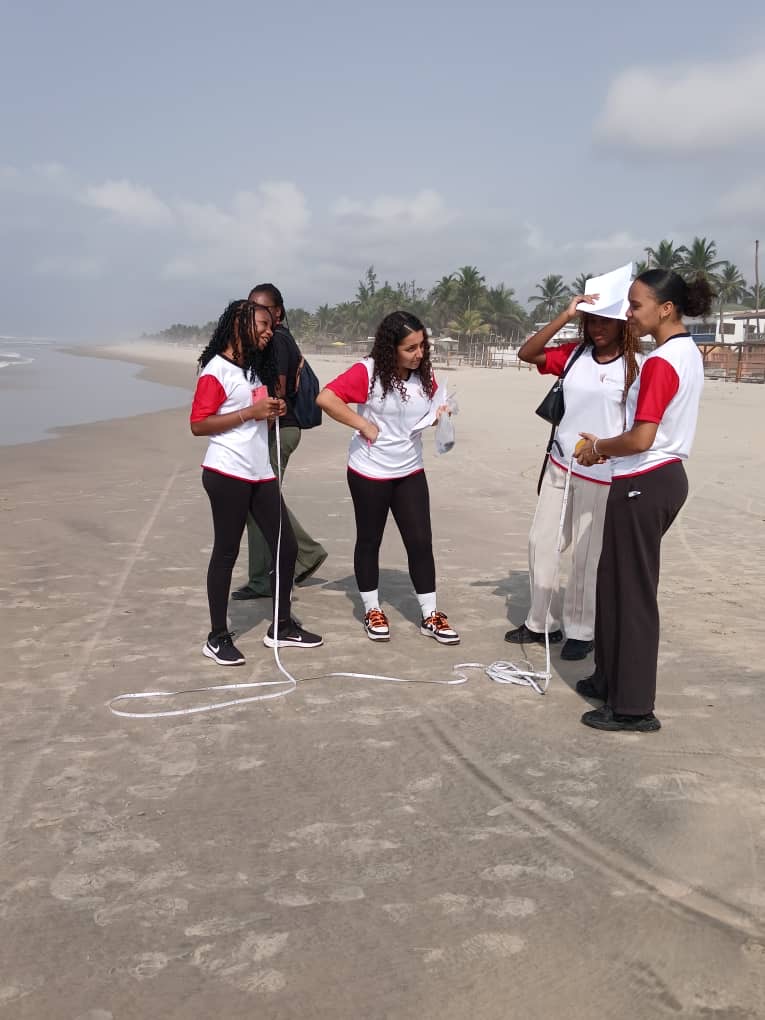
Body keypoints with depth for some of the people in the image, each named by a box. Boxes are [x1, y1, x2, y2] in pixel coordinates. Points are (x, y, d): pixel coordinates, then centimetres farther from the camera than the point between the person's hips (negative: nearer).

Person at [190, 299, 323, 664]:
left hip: (261, 473, 8)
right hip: (227, 474, -8)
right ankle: (218, 638, 9)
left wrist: (273, 412, 5)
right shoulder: (217, 369, -8)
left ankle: (281, 627, 21)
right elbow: (198, 424, -14)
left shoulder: (255, 367, 20)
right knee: (226, 552, -1)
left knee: (286, 547, 8)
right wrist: (250, 413, -18)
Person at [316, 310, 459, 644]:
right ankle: (372, 611, 25)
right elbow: (325, 398, -24)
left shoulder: (424, 375, 0)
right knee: (369, 541, 10)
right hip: (369, 473, -4)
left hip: (411, 473, 5)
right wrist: (364, 425, -22)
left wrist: (440, 414, -8)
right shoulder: (368, 371, -18)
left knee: (421, 542, 3)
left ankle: (430, 616, 13)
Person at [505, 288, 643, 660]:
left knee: (586, 556, 5)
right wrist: (565, 316, -16)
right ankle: (542, 622, 27)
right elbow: (527, 354, -9)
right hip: (560, 466, 5)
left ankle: (581, 631, 22)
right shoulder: (573, 354, 2)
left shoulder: (636, 366, -11)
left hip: (602, 476, -5)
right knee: (541, 542, 12)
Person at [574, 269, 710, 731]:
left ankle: (634, 707, 9)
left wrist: (600, 446, -7)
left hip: (644, 485, -10)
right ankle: (612, 679, 31)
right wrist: (609, 446, 12)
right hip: (664, 476, 10)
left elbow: (641, 439, -25)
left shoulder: (661, 362, -20)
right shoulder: (687, 353, 11)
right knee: (617, 582, 19)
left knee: (633, 591, -1)